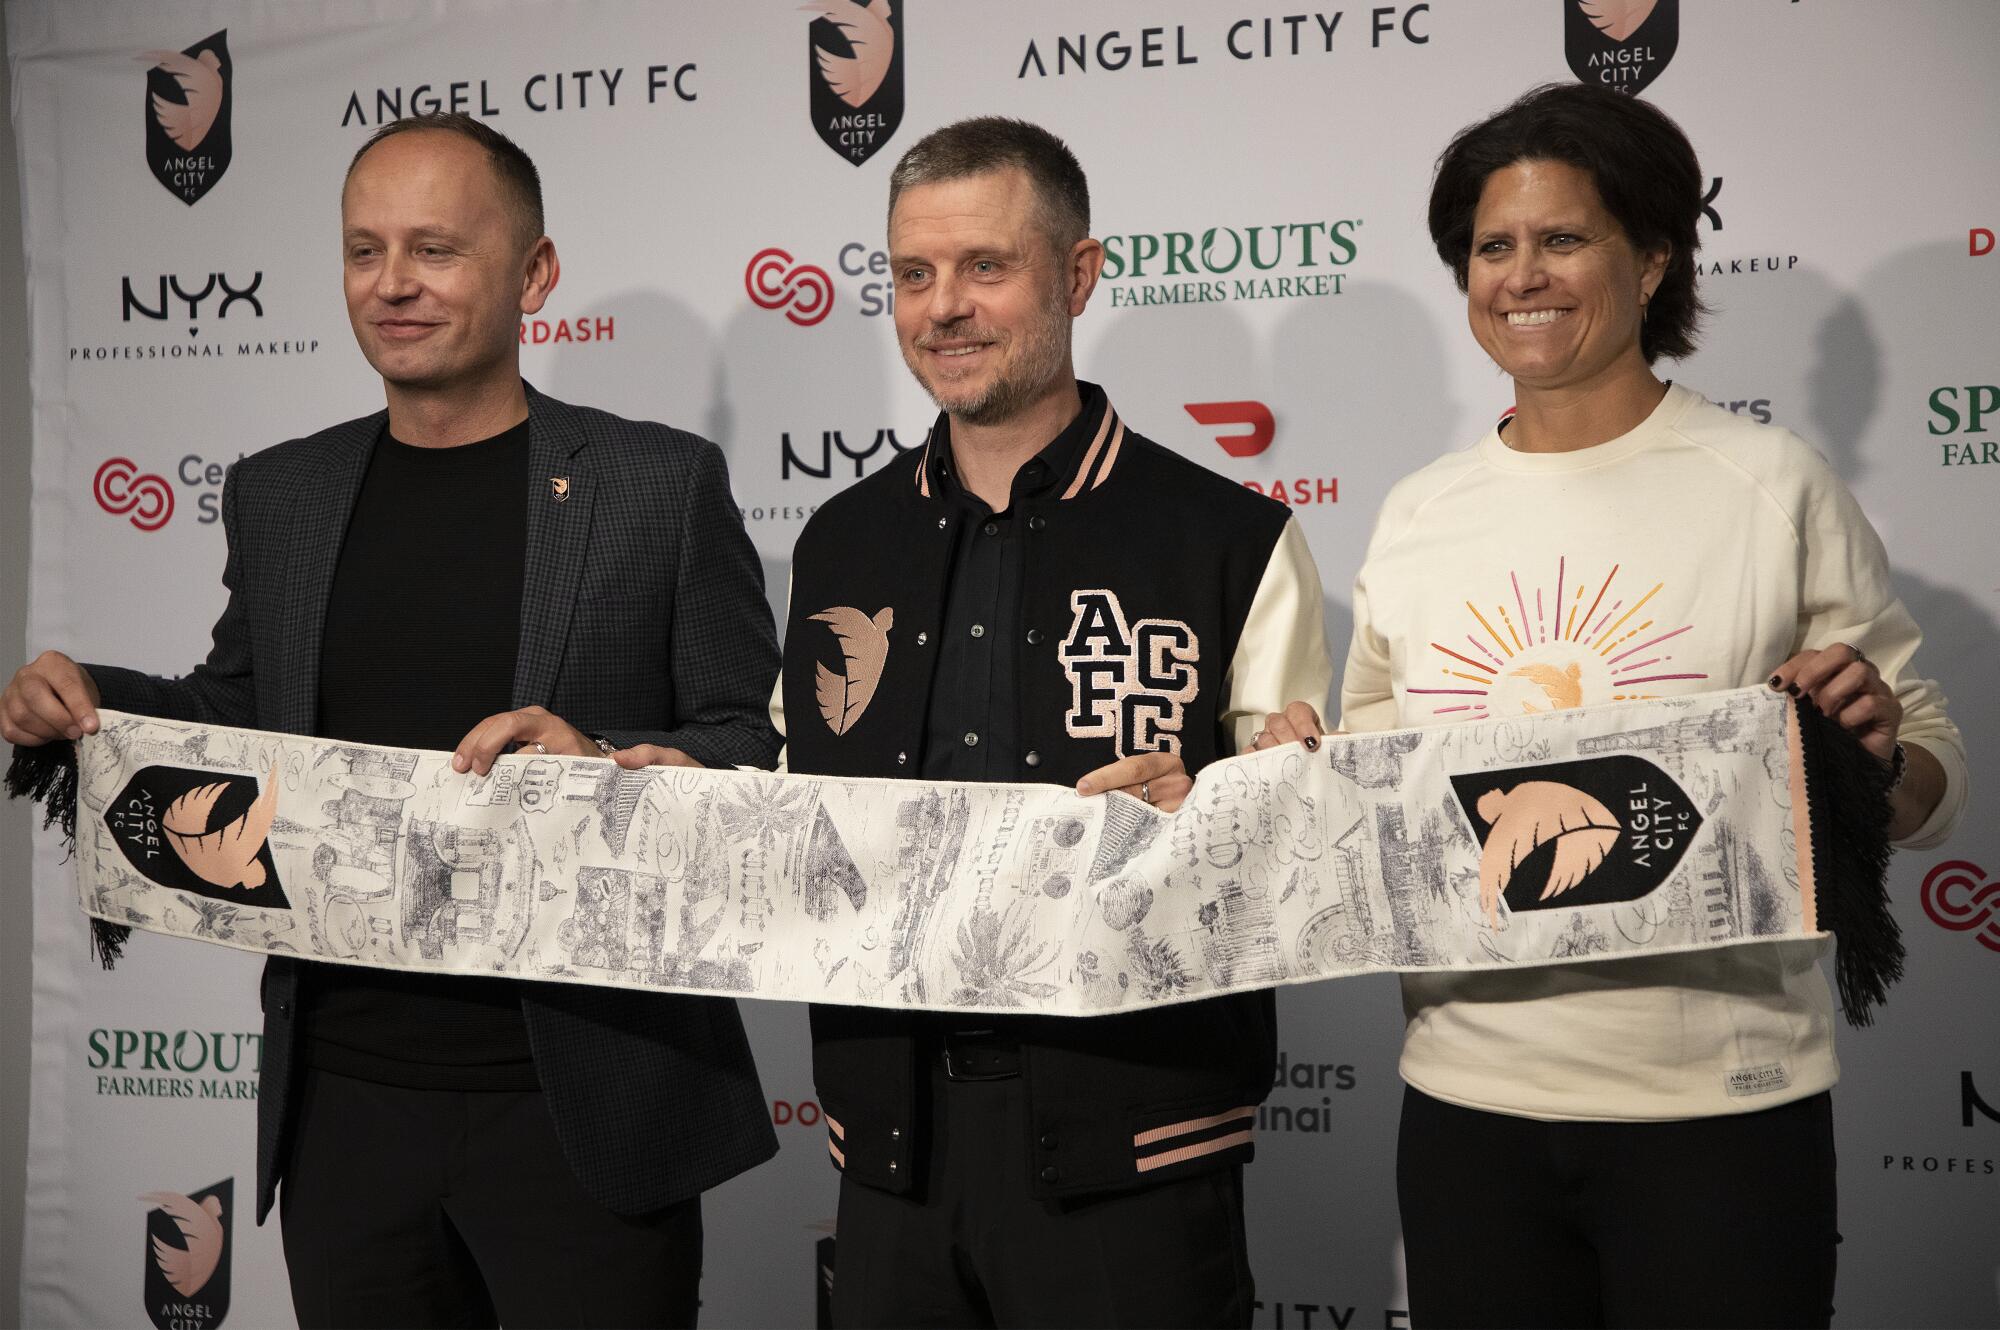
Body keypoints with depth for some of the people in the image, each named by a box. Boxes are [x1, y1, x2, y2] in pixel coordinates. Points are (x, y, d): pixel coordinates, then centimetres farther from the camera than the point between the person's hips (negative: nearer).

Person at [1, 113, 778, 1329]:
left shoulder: (661, 483, -3)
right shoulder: (278, 495, 9)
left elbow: (763, 752, -4)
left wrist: (603, 759, -21)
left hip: (582, 1120, -3)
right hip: (346, 1104, 4)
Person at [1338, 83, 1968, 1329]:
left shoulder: (1776, 486, -3)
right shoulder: (1416, 516, 6)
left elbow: (1936, 782, 1)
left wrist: (1875, 750, -19)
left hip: (1723, 1101, -3)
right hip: (1467, 1097, 3)